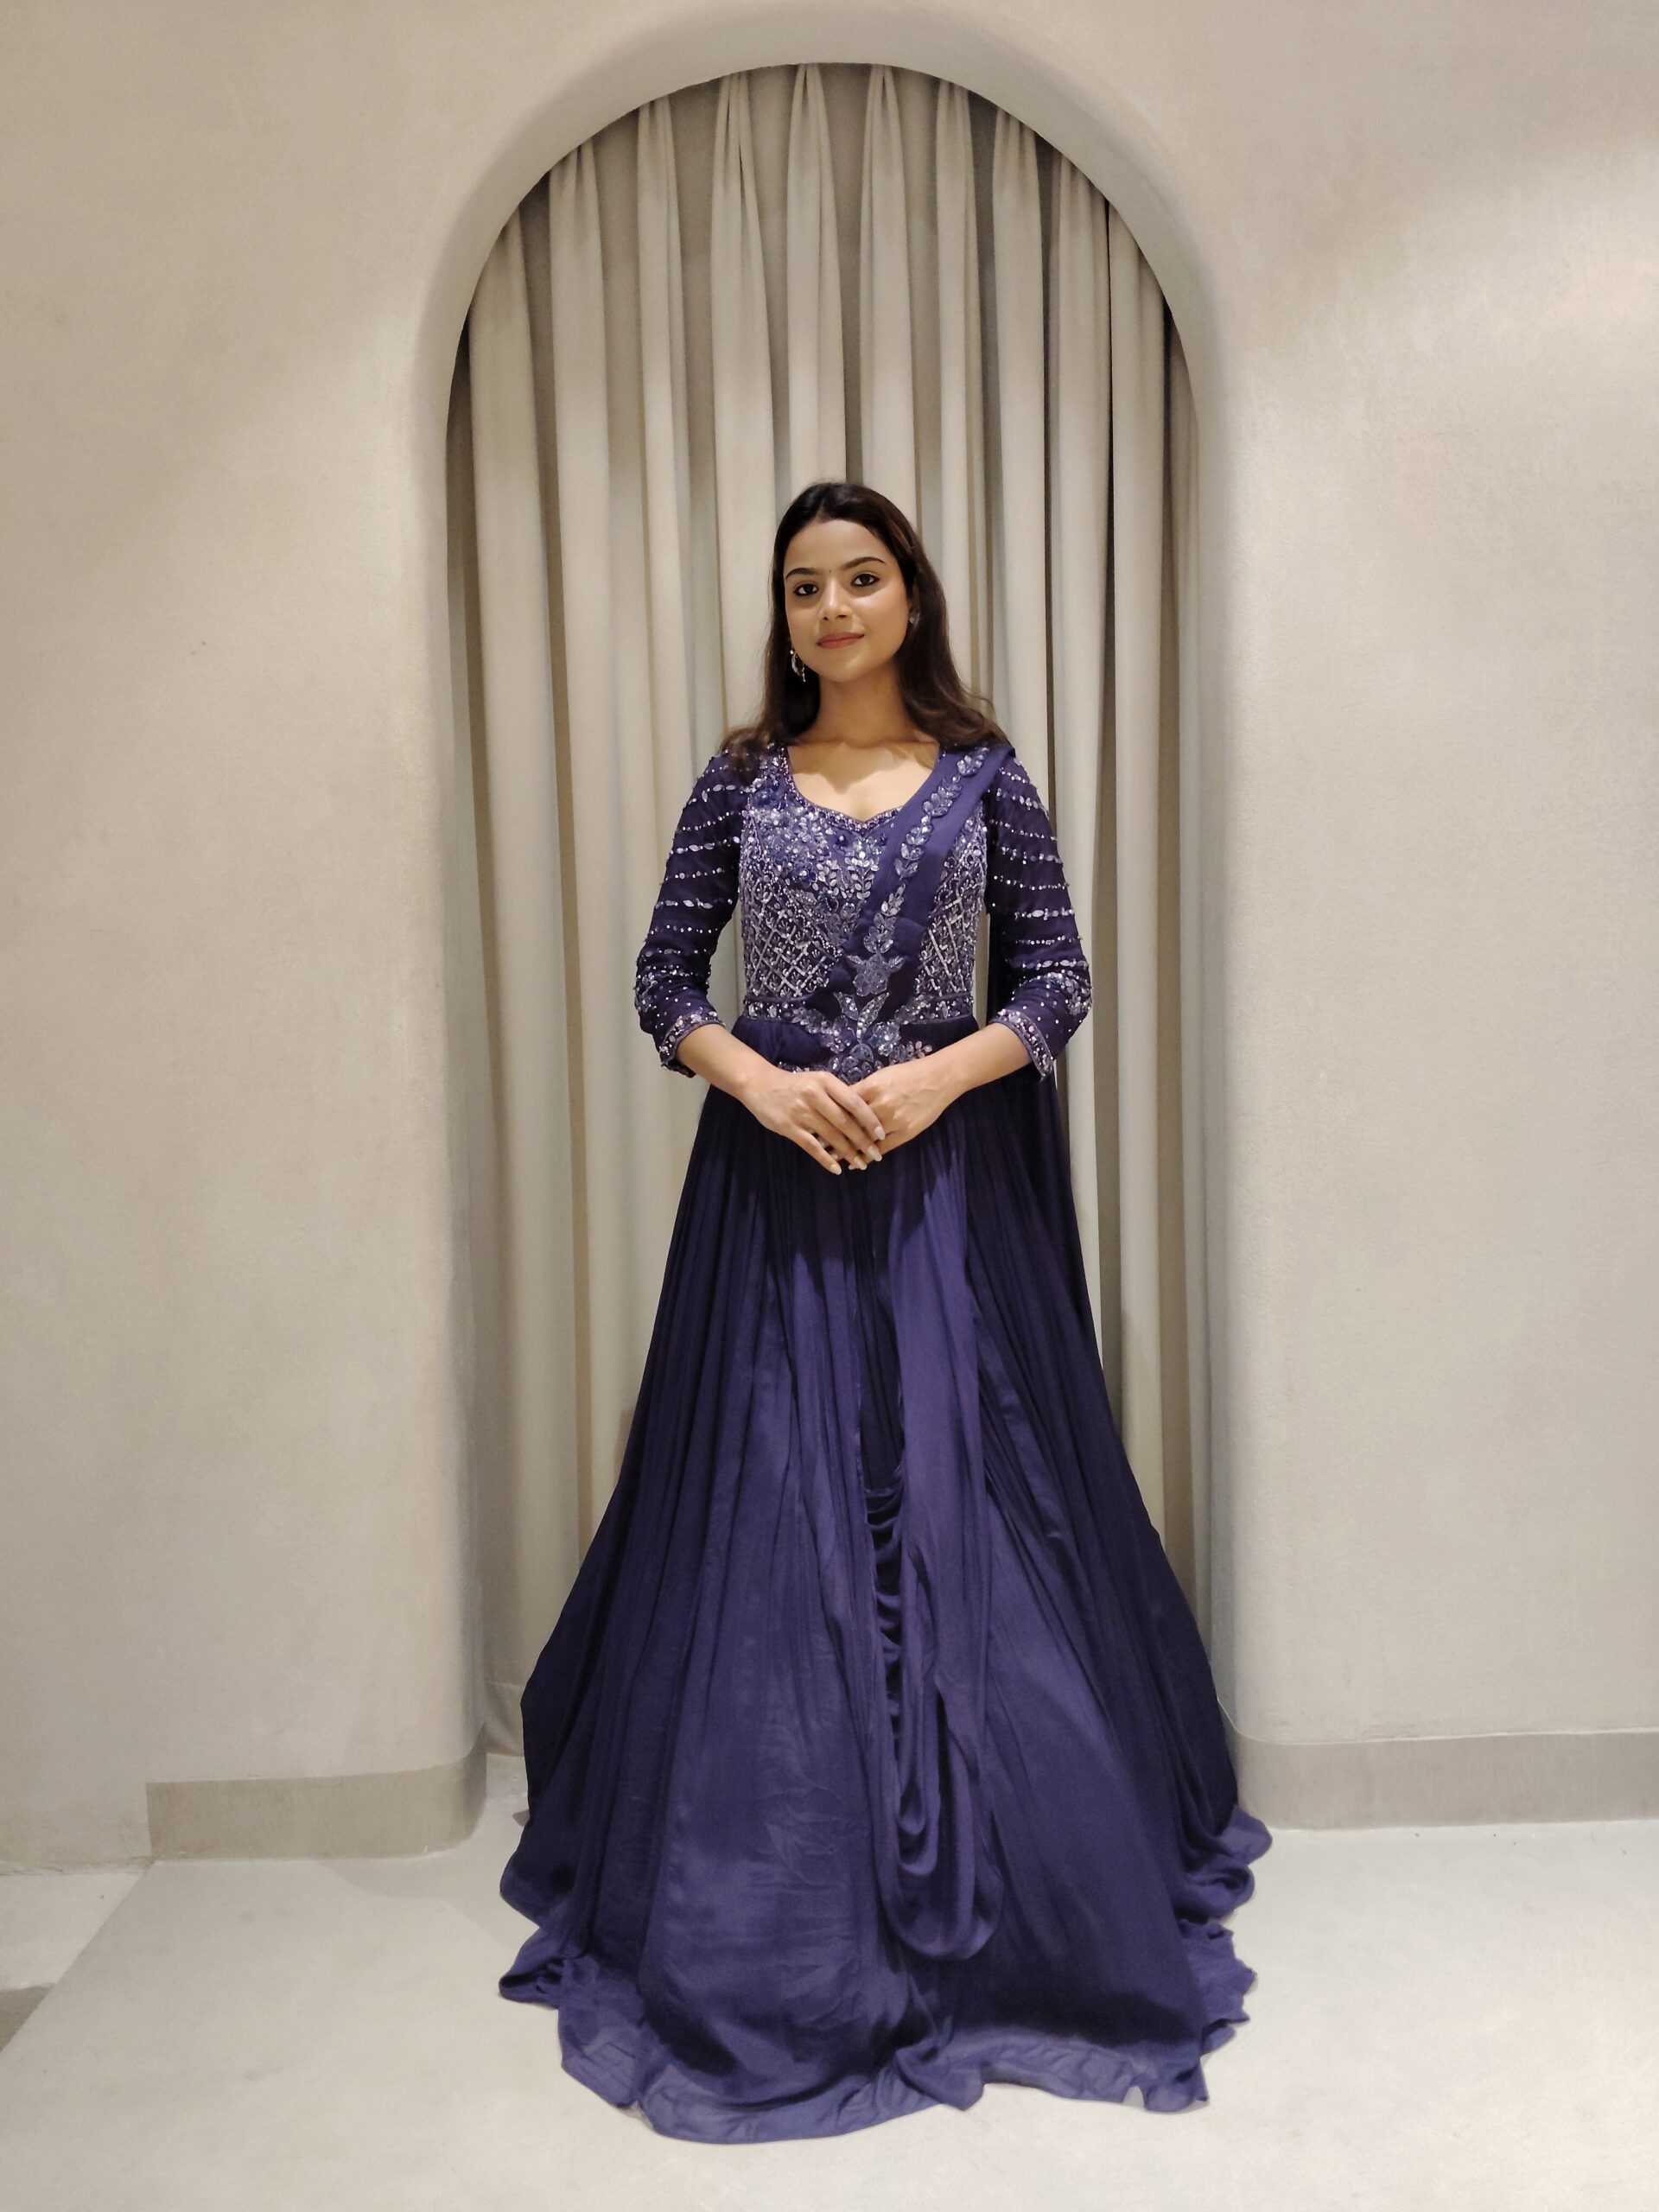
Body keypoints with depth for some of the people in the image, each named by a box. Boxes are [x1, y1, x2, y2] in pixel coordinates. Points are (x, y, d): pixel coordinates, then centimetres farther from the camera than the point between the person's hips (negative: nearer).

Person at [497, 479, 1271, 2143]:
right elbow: (663, 979, 6)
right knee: (774, 1506, 3)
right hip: (780, 1177, 1)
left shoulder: (985, 775, 5)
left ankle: (1003, 1903, 21)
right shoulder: (740, 780, 7)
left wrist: (939, 1076, -12)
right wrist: (762, 1081, -11)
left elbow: (1059, 978, 3)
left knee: (967, 1497, 2)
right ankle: (780, 1924, 21)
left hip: (953, 1174, 0)